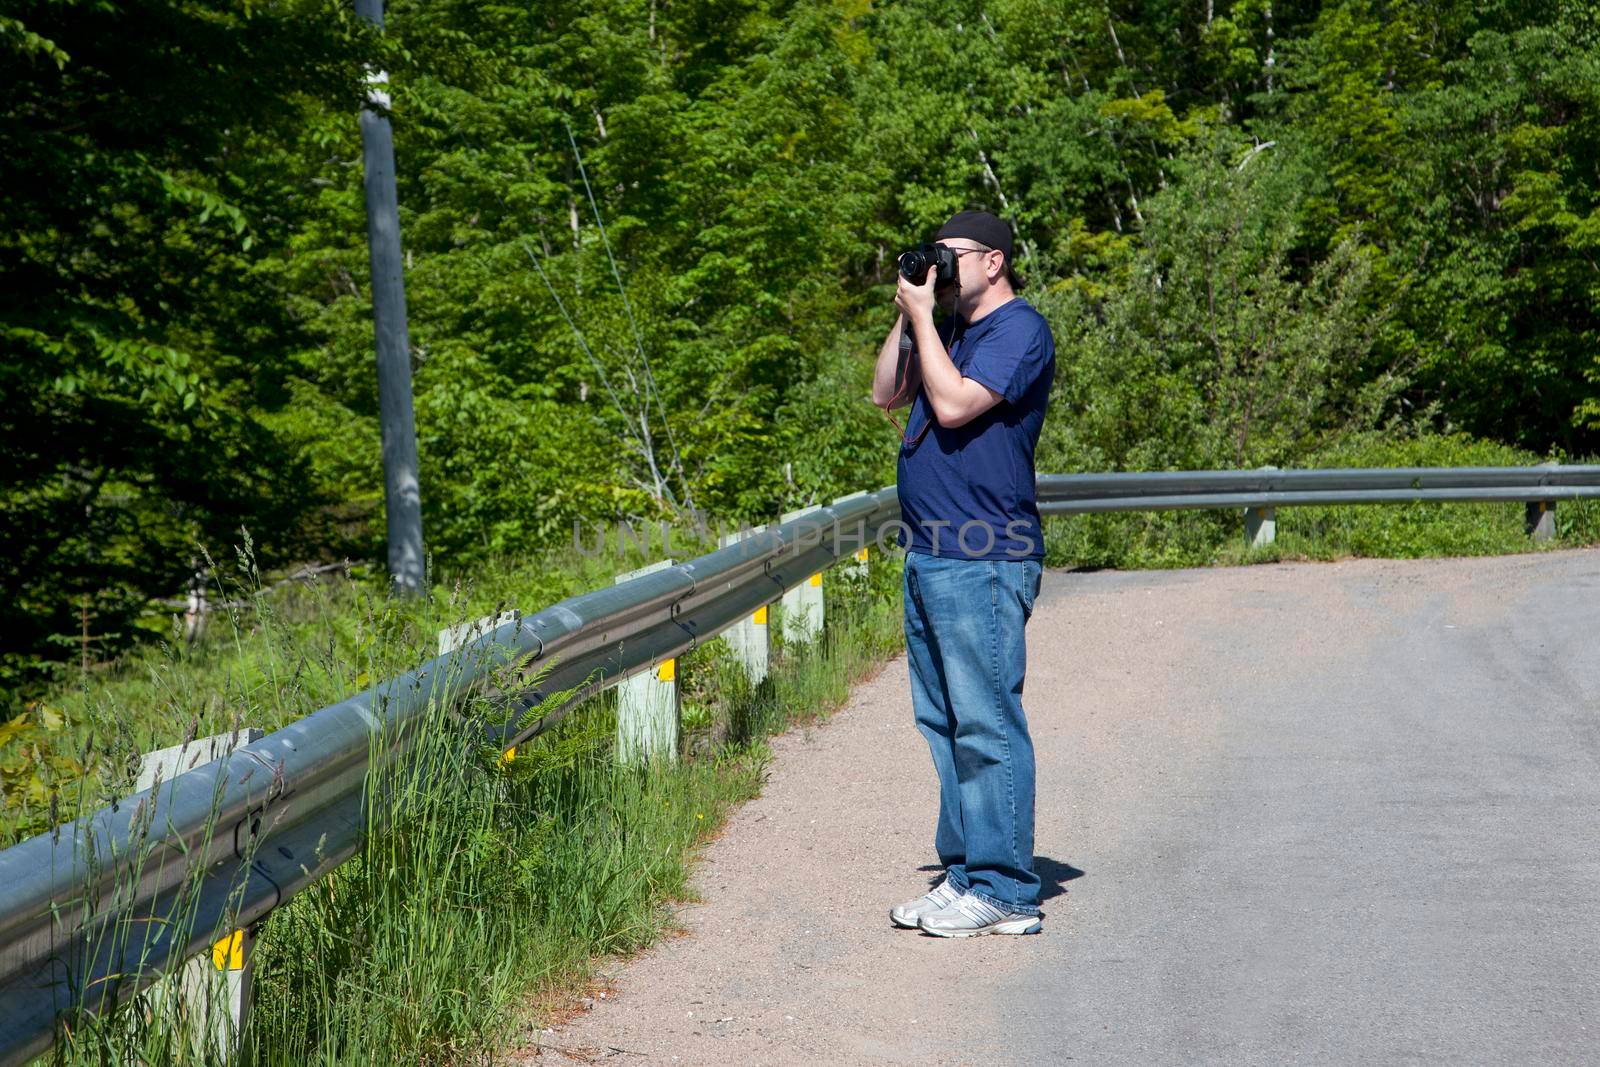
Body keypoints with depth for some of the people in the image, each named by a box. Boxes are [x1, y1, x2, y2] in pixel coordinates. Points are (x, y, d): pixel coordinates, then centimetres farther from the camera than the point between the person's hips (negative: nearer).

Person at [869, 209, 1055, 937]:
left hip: (983, 563, -10)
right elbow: (886, 395, 22)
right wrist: (907, 316, 12)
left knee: (987, 725, -7)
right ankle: (964, 874, 19)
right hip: (931, 556, 10)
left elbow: (953, 405, -19)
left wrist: (923, 315, -10)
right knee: (944, 722, 12)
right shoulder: (952, 331, 20)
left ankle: (1003, 891, -3)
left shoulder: (1019, 329, -9)